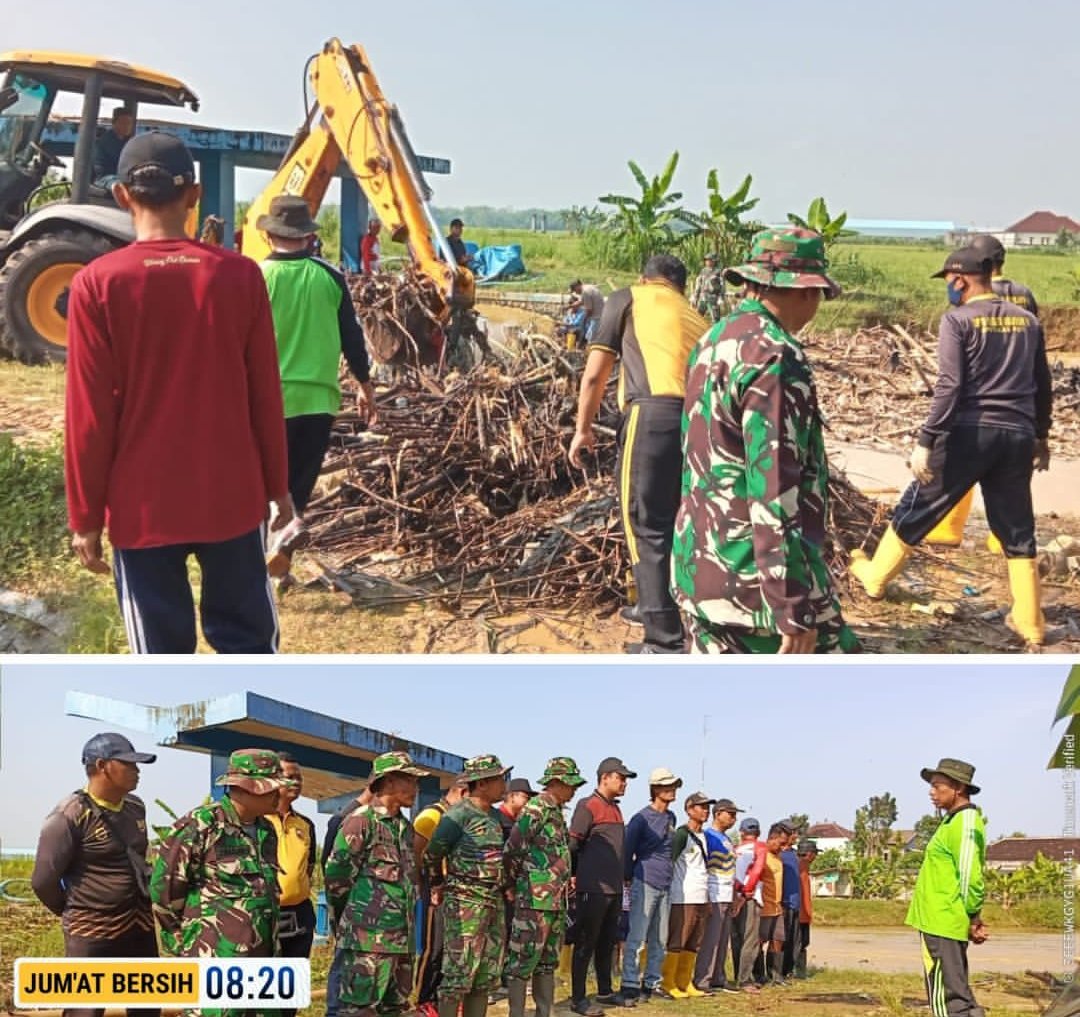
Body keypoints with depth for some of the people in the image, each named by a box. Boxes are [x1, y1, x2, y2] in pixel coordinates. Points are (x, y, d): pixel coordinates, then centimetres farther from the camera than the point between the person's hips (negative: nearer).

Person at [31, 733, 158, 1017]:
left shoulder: (136, 807, 6)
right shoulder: (69, 816, -16)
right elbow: (43, 881, -12)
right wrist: (78, 916, 2)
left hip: (141, 929, 7)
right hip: (93, 936, -7)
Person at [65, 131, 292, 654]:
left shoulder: (97, 283, -9)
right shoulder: (240, 274, -4)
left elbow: (90, 414, -8)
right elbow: (265, 395, 0)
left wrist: (85, 516, 0)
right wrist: (277, 485, 12)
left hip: (142, 506, -1)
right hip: (231, 497, 2)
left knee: (162, 652, 7)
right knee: (247, 639, 14)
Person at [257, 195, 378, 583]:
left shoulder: (256, 276, -7)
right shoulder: (330, 277, 1)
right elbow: (351, 336, 6)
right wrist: (364, 385, 17)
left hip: (270, 394, -3)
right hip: (319, 395, 3)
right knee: (300, 478, 13)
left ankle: (287, 522, -12)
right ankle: (280, 558, 9)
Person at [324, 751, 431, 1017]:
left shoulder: (403, 826, 16)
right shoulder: (361, 821, -10)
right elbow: (336, 876, -10)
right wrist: (350, 923, 1)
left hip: (401, 938, 9)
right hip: (369, 936, -9)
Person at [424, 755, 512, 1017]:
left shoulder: (496, 816, 12)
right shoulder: (458, 815, -12)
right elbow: (432, 855, -6)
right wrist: (437, 887, 4)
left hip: (494, 903, 8)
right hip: (464, 903, -8)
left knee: (486, 976, 10)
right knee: (458, 974, -8)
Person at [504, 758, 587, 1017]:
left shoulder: (557, 811, 15)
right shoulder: (535, 808, -13)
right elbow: (513, 851, -14)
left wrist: (565, 879, 15)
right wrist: (517, 884, -4)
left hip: (557, 899, 9)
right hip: (535, 898, -9)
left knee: (548, 961, 14)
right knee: (524, 959, -4)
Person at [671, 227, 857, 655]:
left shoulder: (714, 342, 11)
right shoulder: (775, 359, -18)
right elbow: (775, 488, -24)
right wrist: (794, 609, -23)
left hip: (702, 568, 9)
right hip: (755, 583, -9)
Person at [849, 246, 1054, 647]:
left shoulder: (957, 319, -6)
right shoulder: (1027, 320, 11)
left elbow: (949, 386, -15)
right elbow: (1042, 384, 17)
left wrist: (926, 441, -14)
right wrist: (1041, 436, 28)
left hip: (969, 432, -4)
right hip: (1017, 435, 5)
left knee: (918, 507, 13)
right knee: (1017, 530, 12)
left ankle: (875, 576, 28)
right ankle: (1029, 623, 13)